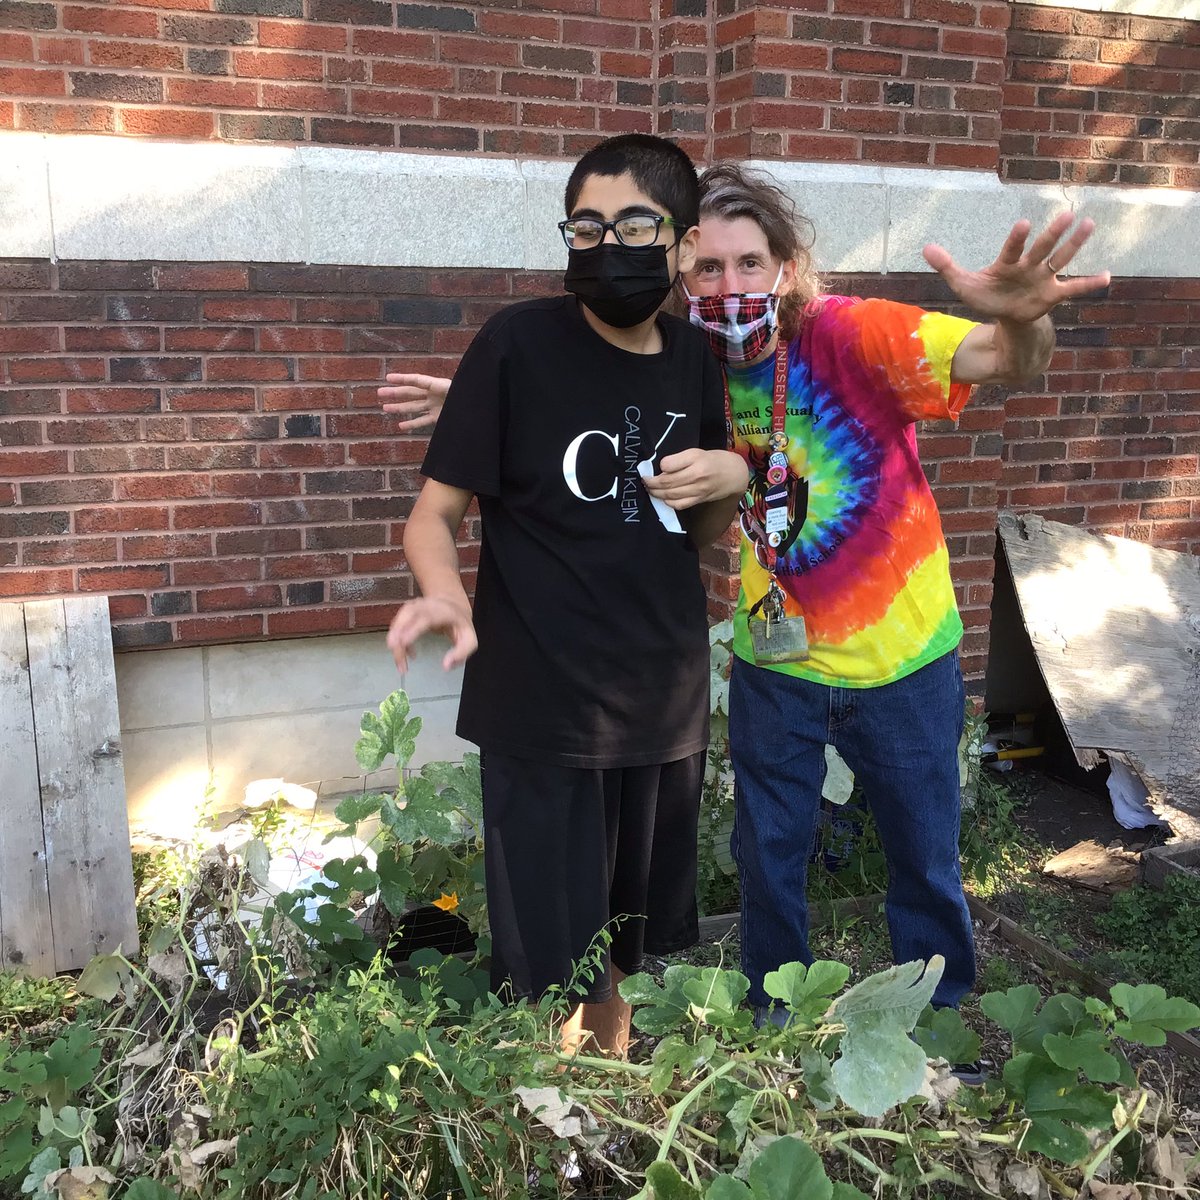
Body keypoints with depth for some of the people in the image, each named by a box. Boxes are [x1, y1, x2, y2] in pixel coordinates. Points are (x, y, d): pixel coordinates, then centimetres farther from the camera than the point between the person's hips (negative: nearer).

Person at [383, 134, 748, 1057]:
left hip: (668, 705, 5)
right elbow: (437, 509, -9)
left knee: (638, 948, 19)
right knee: (554, 979, 1)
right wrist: (445, 596, -30)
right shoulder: (519, 343, -10)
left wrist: (731, 480, -6)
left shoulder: (694, 362, 4)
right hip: (543, 712, -5)